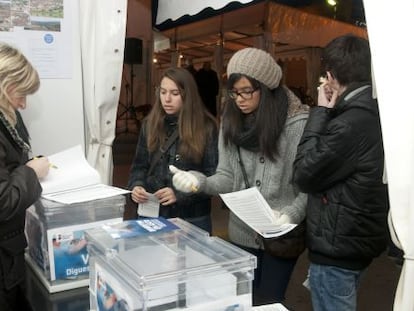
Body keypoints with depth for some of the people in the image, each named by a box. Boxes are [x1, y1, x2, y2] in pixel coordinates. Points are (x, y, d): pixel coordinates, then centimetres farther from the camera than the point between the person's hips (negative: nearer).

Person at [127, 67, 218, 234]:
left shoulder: (206, 128, -7)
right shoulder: (150, 124, 4)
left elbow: (213, 175, -10)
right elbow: (140, 165, 9)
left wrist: (180, 194, -22)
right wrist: (136, 185, -12)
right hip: (153, 214, 3)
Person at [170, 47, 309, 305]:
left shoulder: (297, 123, -15)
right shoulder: (231, 122, 2)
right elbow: (228, 177, 2)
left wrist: (291, 216, -28)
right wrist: (200, 182, -16)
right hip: (242, 233, 5)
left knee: (268, 302, 11)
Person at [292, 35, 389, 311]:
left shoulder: (351, 123, -26)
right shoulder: (376, 112, 4)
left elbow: (305, 174, -17)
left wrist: (321, 111, -13)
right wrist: (329, 112, 3)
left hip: (337, 245, -9)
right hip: (359, 239, 9)